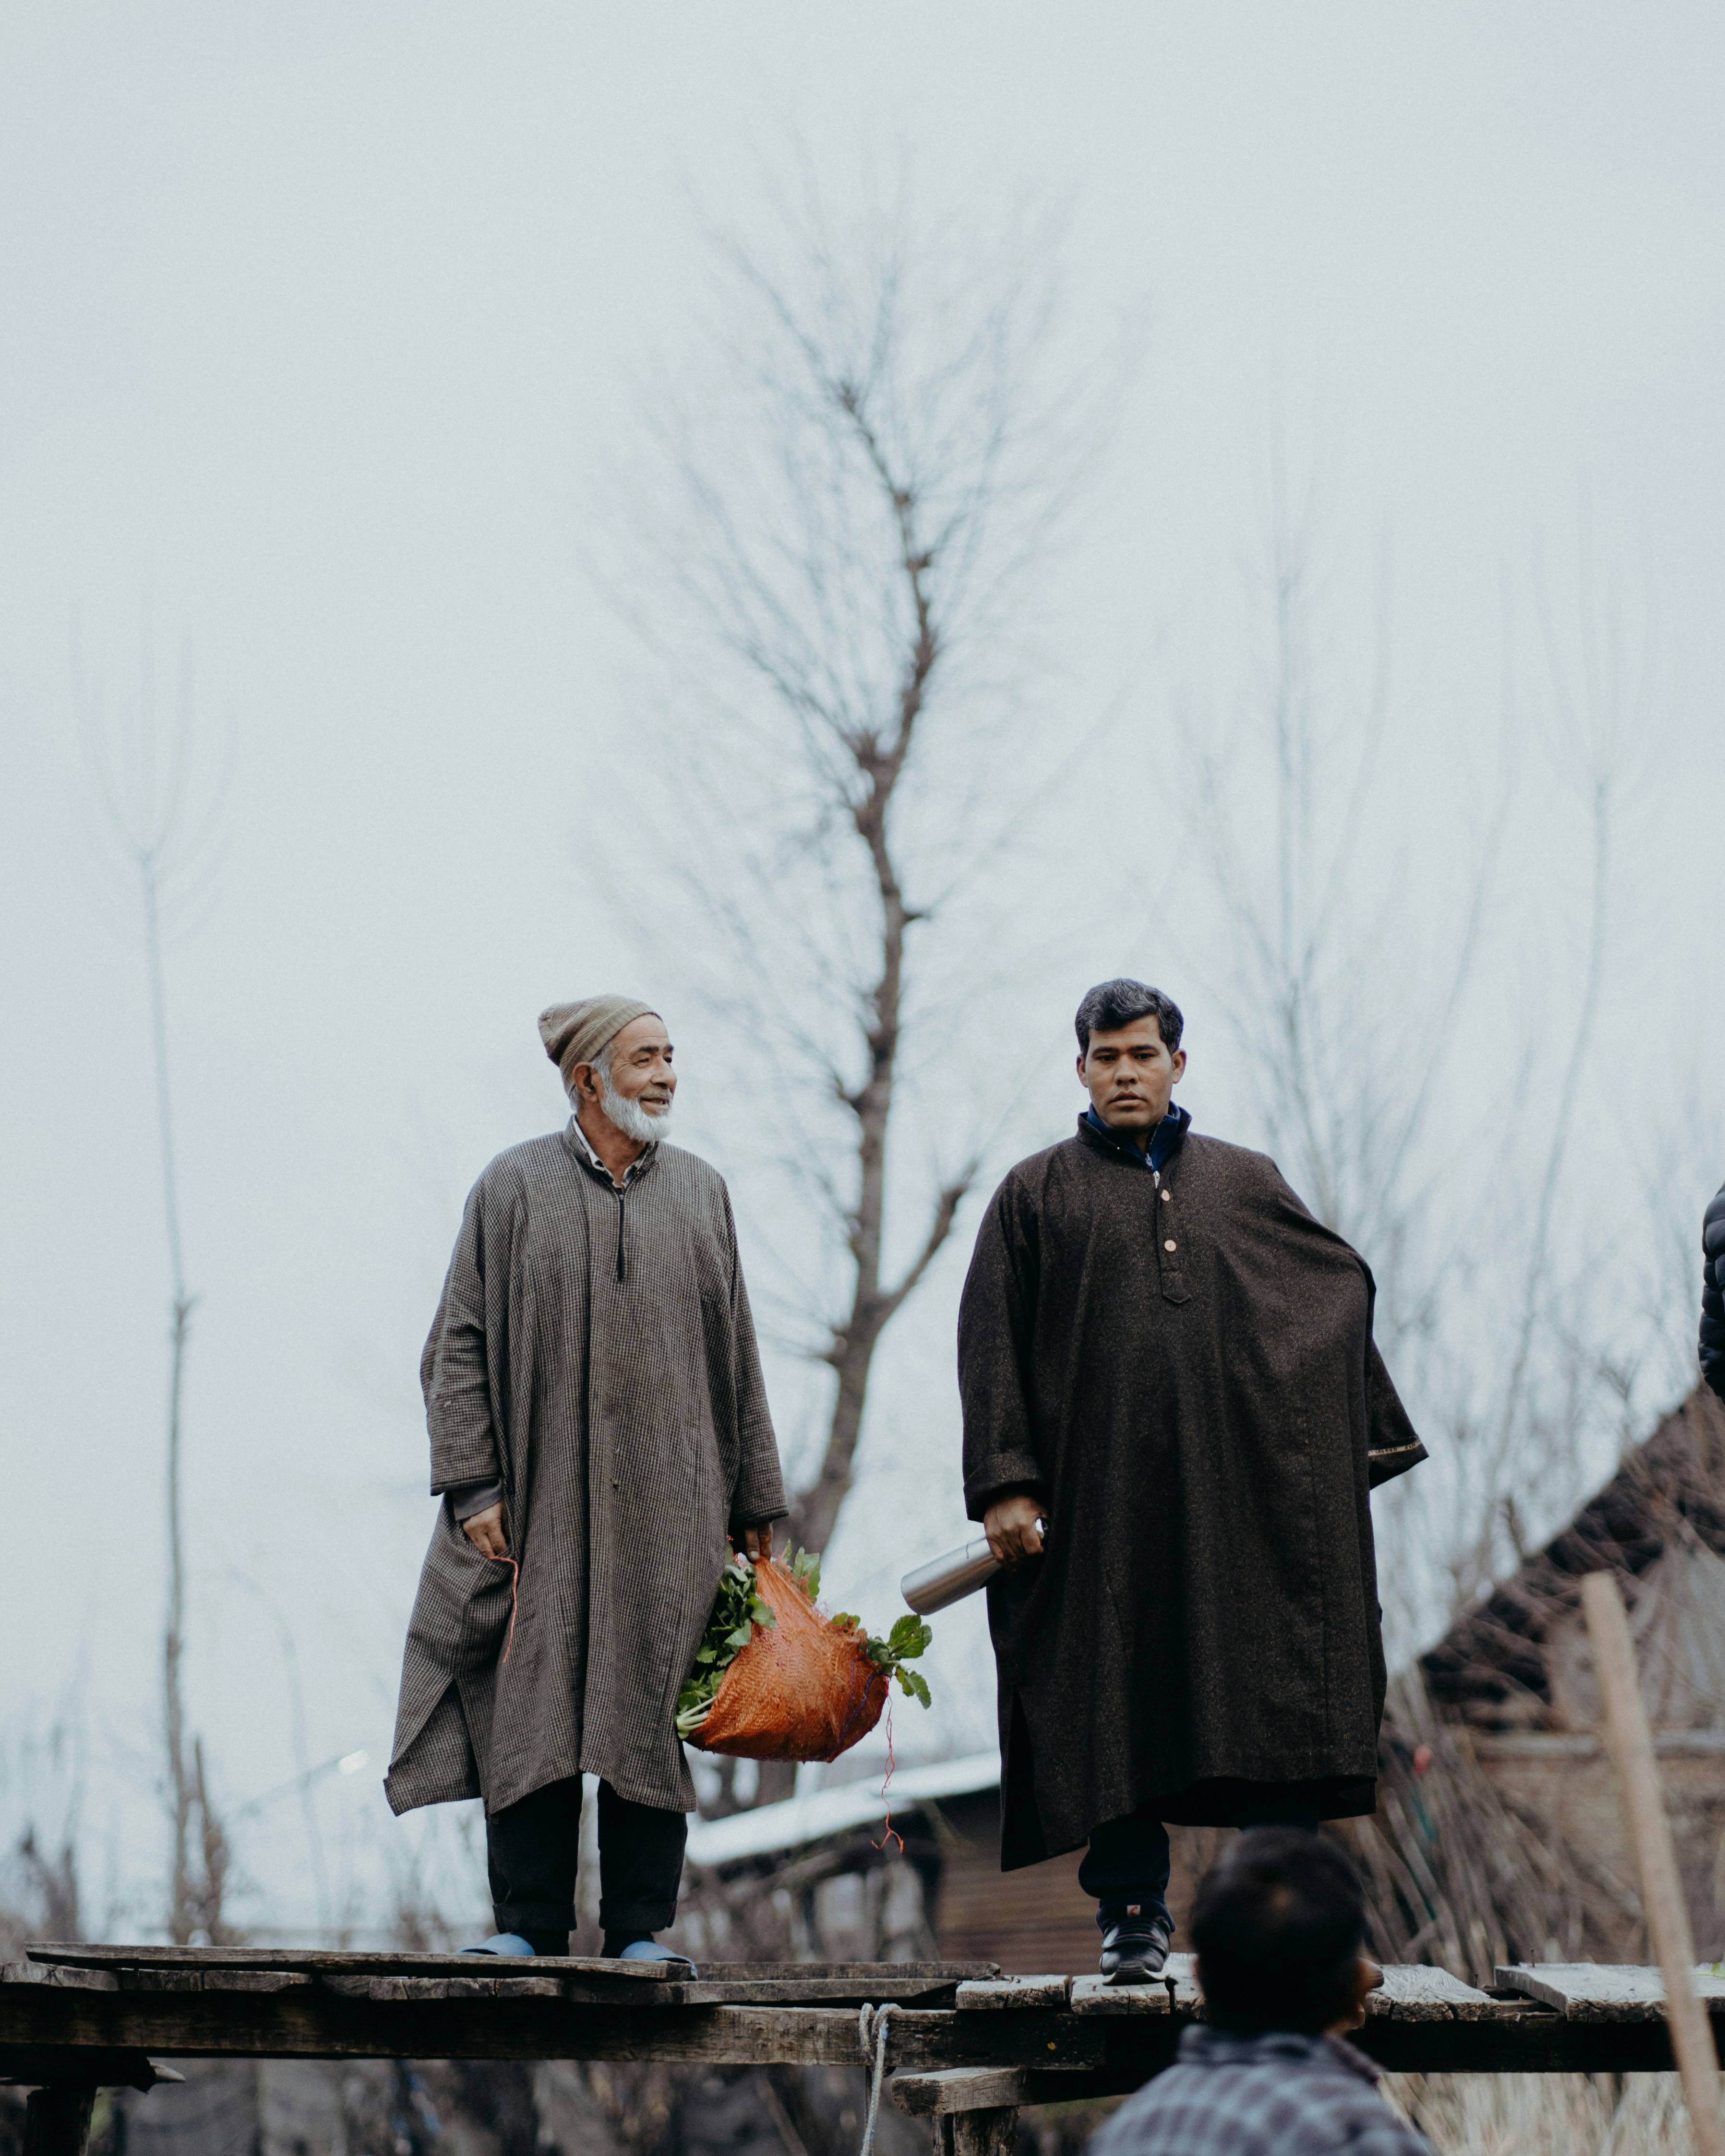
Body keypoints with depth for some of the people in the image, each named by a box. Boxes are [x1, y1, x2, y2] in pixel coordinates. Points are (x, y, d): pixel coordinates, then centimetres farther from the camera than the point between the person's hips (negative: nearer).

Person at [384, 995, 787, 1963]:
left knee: (648, 1710, 1)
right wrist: (472, 1485, -9)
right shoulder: (514, 1189, 4)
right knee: (531, 1706, -2)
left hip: (667, 1505, 2)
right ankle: (530, 1922, 4)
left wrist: (754, 1502, 8)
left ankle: (639, 1928, 6)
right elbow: (461, 1346, 1)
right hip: (539, 1500, -2)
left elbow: (738, 1359, 12)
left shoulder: (701, 1194, 11)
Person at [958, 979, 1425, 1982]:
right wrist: (1006, 1482, -8)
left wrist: (1370, 1435, 17)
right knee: (1118, 1705, -2)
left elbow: (1343, 1284, 21)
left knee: (1269, 1696, -3)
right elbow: (992, 1347, 2)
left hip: (1242, 1489, 1)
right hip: (1101, 1494, -1)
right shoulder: (1036, 1196, 7)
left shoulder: (1248, 1183, 13)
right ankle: (1133, 1912, 4)